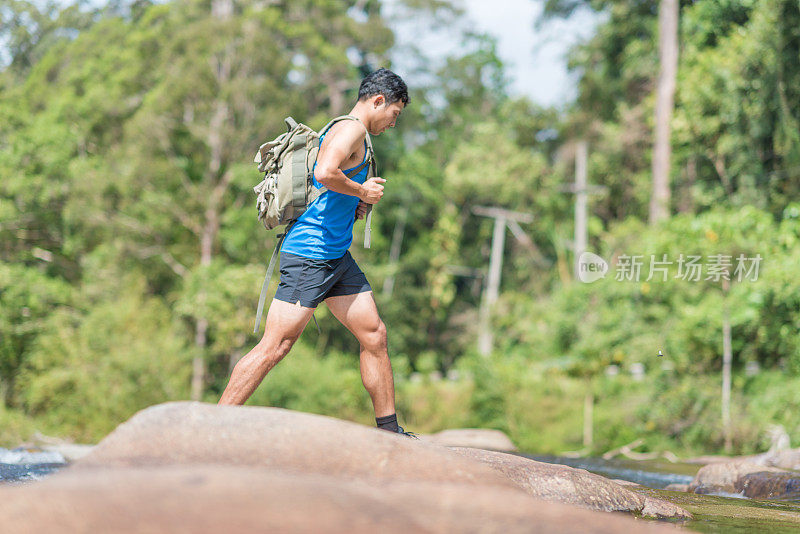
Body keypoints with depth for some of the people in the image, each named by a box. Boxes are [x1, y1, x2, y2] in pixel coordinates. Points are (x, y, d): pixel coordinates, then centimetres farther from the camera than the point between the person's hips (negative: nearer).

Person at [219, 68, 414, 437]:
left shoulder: (342, 132, 21)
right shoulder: (351, 129, -11)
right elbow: (324, 173, -30)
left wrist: (353, 207, 14)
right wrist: (363, 191, -14)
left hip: (337, 255, 11)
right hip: (310, 255, -11)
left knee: (374, 336, 10)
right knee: (274, 348, -11)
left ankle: (389, 430, 17)